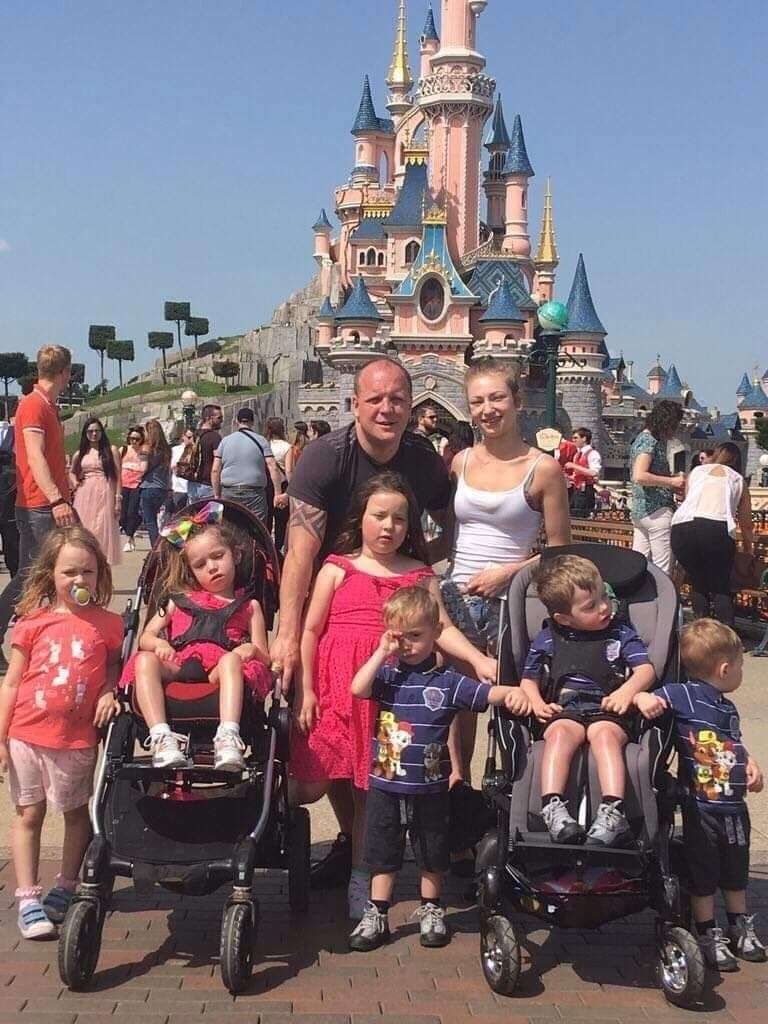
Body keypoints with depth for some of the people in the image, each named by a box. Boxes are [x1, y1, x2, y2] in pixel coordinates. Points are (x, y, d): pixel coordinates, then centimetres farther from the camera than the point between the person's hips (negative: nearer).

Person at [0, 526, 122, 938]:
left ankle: (65, 888, 29)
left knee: (76, 812, 12)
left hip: (77, 738, 0)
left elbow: (114, 669, 9)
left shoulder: (108, 624, -4)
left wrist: (109, 693, -13)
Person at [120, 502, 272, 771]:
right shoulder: (180, 600, 29)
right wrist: (158, 643, -2)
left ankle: (228, 738, -53)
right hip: (176, 665, 2)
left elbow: (264, 659, 17)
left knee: (230, 661, -36)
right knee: (145, 660, -28)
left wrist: (252, 649, -8)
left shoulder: (248, 606, 23)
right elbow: (145, 637, 23)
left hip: (219, 667, -2)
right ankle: (161, 737, -42)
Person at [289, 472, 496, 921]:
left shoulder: (420, 575, 9)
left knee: (371, 790, 7)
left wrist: (478, 659, -15)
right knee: (312, 785, -5)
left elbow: (442, 628, 1)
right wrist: (305, 691, -3)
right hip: (337, 688, -1)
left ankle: (360, 882, 21)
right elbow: (311, 631, 3)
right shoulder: (338, 569, 4)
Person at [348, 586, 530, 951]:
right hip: (385, 785, 1)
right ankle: (376, 916, 23)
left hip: (430, 787, 0)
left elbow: (487, 694, -14)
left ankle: (431, 911, 34)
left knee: (432, 853, 15)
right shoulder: (387, 675, -4)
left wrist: (513, 692, -34)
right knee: (382, 854, 11)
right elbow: (358, 688, -21)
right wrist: (381, 654, -17)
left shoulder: (447, 682, -6)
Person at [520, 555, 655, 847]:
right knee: (560, 733, -34)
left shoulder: (621, 634, 15)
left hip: (608, 710, -1)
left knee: (605, 734, -35)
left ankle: (613, 812, -48)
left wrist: (627, 690, -15)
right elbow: (529, 680, 20)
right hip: (564, 711, 1)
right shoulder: (547, 639, 16)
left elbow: (646, 670, 7)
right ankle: (552, 807, -45)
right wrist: (537, 704, -2)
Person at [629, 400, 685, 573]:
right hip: (657, 511, -10)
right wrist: (672, 481, -17)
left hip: (639, 510, 10)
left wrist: (673, 486, 13)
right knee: (663, 570, -7)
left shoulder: (643, 438, 17)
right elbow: (640, 476, -25)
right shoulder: (649, 441, -13)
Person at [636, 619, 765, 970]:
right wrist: (643, 699, -39)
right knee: (702, 875, 7)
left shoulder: (729, 708, 9)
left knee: (736, 871, 22)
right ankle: (708, 937, 22)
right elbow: (648, 698, -17)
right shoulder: (684, 694, -14)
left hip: (734, 805, 7)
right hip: (701, 806, -7)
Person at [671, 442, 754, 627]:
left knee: (698, 583, 21)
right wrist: (749, 554, 49)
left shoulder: (696, 471, 28)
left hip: (682, 527, 2)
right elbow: (746, 525, 33)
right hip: (717, 530, -1)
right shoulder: (738, 480, 25)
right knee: (721, 587, 14)